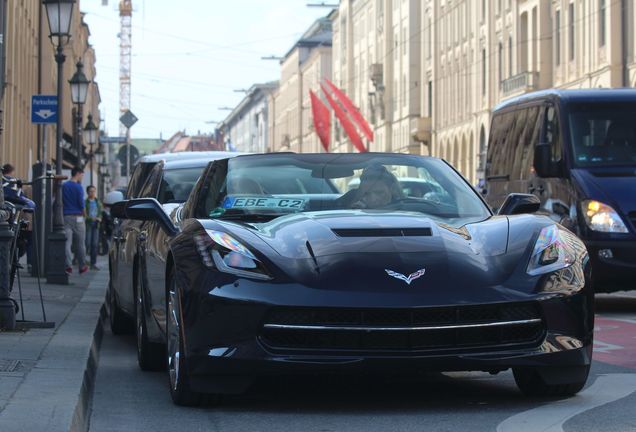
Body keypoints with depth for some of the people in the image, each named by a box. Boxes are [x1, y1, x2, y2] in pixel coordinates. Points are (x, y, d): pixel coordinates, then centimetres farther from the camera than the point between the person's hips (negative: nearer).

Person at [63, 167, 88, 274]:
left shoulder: (63, 186, 9)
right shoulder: (78, 187, -7)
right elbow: (81, 204, -10)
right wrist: (83, 213, 7)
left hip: (66, 217, 4)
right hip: (77, 217, -4)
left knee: (67, 242, -4)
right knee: (80, 243, 7)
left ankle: (68, 265, -19)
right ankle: (82, 266, 16)